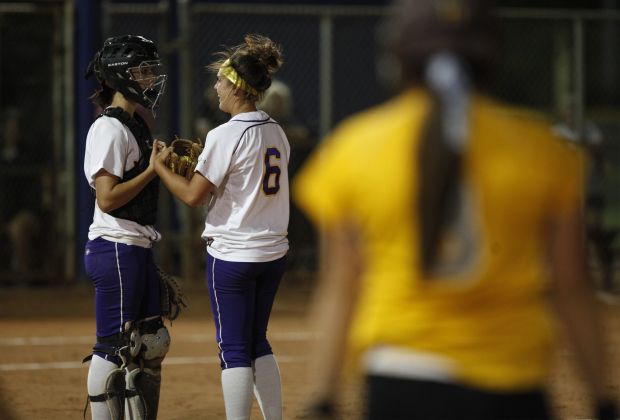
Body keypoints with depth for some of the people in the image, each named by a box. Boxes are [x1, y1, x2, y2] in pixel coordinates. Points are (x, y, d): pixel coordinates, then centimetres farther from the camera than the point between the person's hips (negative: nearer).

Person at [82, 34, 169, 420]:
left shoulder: (135, 125, 16)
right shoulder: (109, 129, -14)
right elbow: (107, 198, -21)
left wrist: (167, 165, 9)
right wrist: (152, 170, -18)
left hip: (138, 249, 10)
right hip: (116, 248, -10)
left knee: (150, 345, 13)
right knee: (113, 347, -7)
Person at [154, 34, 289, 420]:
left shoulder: (226, 135, -16)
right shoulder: (277, 133, 7)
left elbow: (193, 196, -14)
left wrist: (161, 167, 1)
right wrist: (201, 158, 21)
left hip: (232, 254, -7)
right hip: (274, 253, 7)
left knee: (235, 348, -1)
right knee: (258, 342, 17)